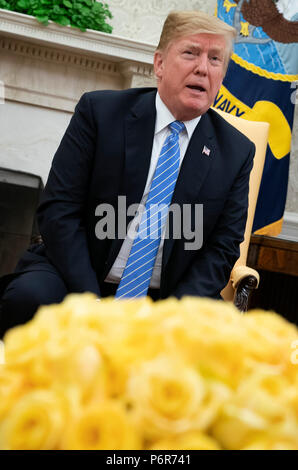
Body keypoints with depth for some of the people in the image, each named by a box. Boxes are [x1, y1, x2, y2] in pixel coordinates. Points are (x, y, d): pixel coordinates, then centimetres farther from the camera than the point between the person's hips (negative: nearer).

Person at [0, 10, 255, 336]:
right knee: (29, 296, -32)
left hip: (166, 299, 1)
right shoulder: (99, 112, -2)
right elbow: (59, 209, -7)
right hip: (79, 280, -1)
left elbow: (223, 247, 3)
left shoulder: (237, 153, 4)